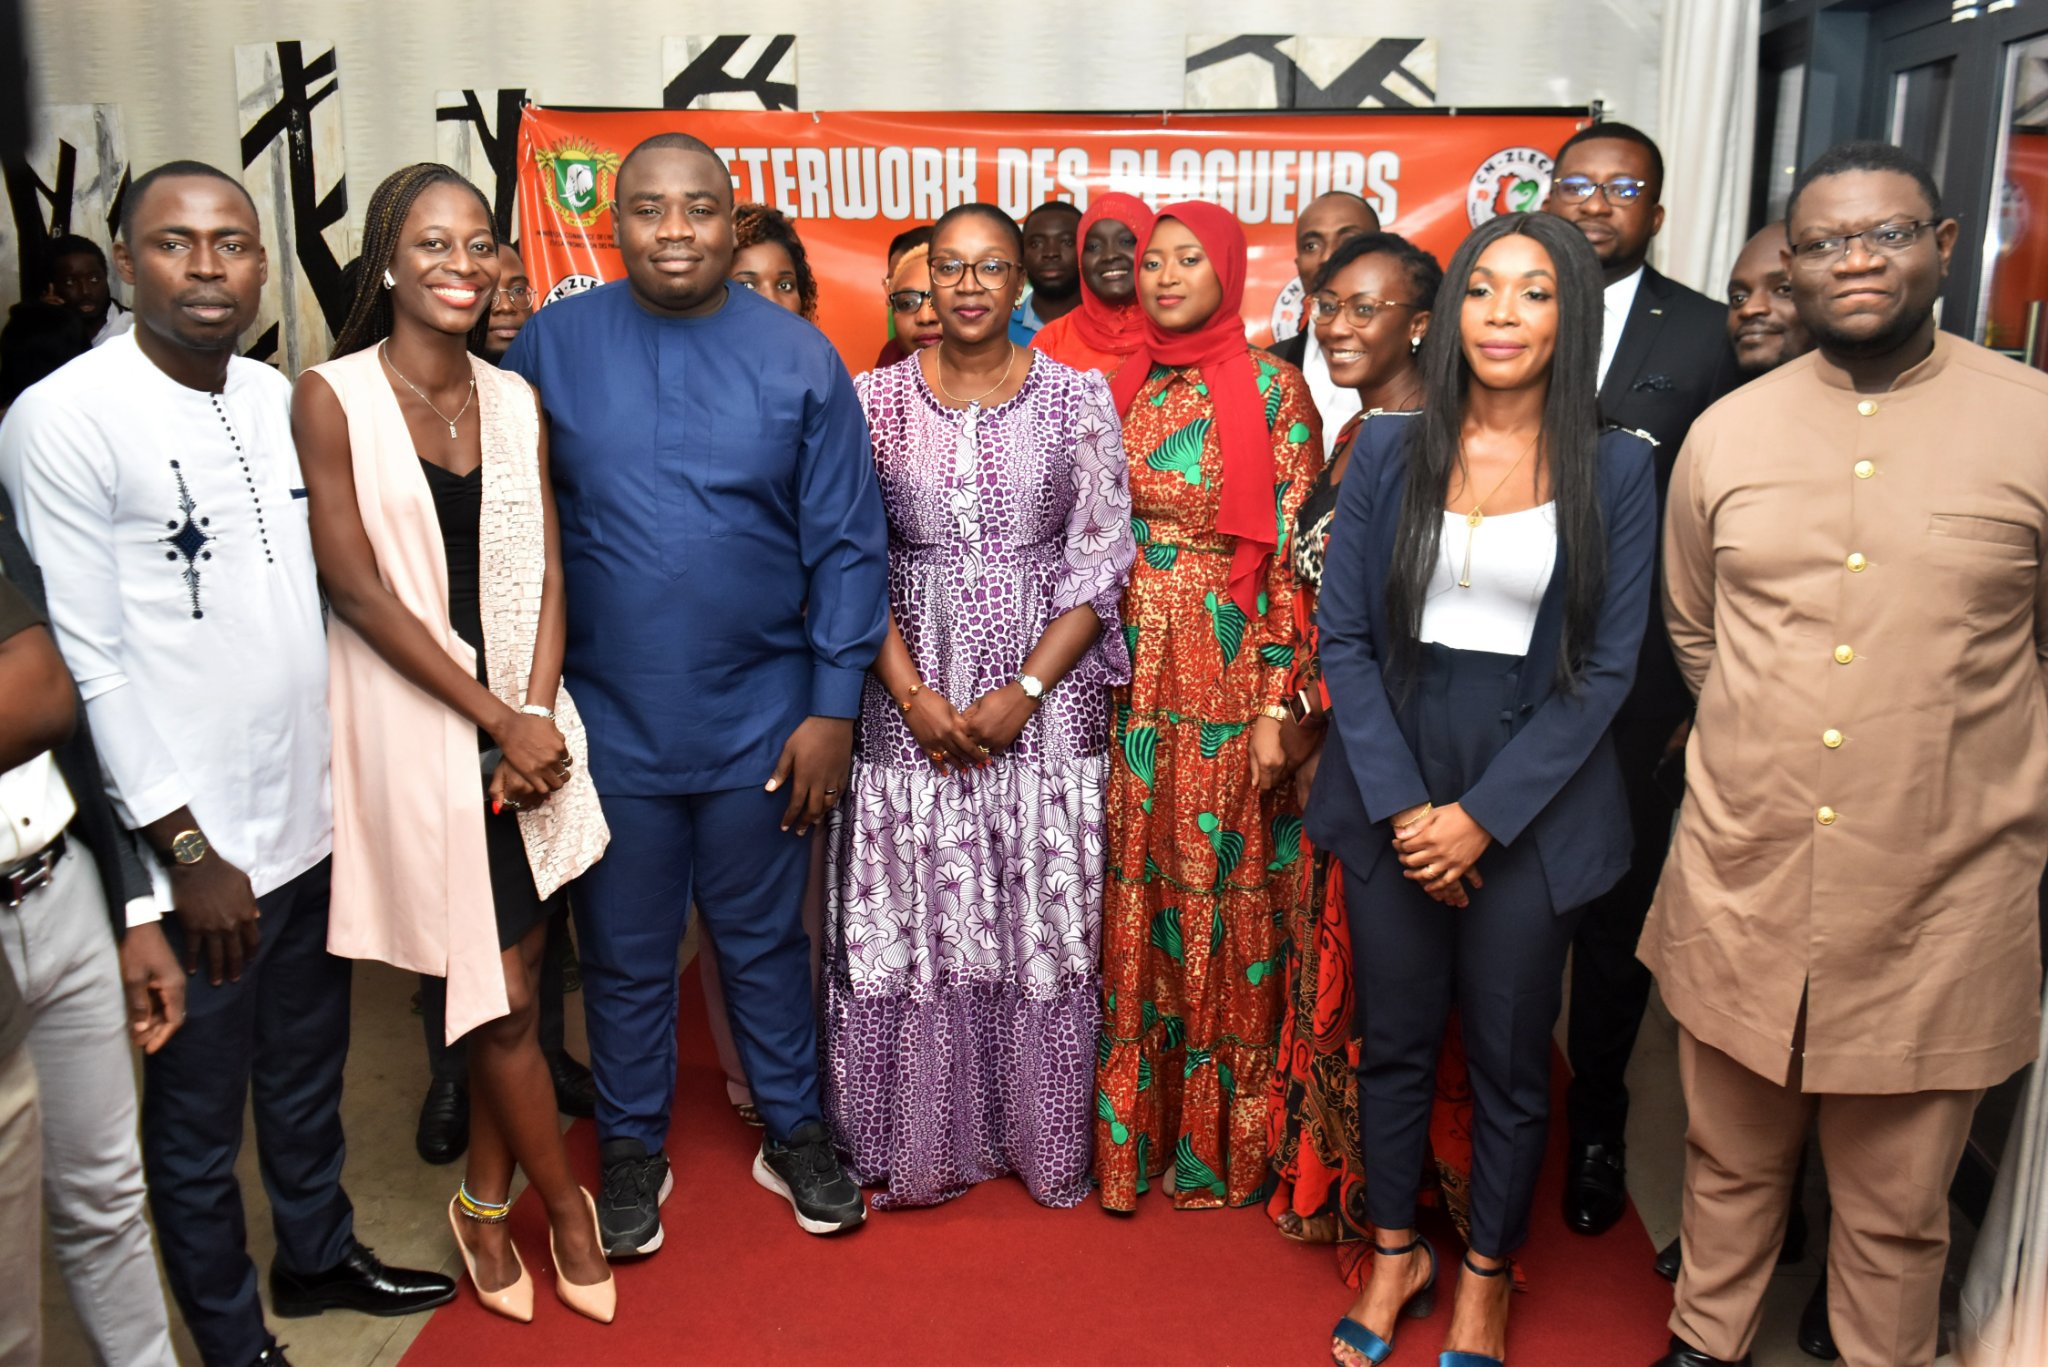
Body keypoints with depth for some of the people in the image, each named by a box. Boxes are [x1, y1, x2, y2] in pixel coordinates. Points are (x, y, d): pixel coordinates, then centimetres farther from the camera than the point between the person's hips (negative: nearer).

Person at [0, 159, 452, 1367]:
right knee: (197, 1111, 12)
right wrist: (186, 848, -14)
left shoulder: (281, 399, 6)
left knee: (309, 1071, 23)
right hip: (198, 847, -6)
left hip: (312, 816, 6)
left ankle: (319, 1253, 44)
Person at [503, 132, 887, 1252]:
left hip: (761, 720, 0)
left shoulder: (797, 356, -2)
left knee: (763, 939, 15)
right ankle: (632, 1152, 34)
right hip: (606, 718, 1)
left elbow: (847, 545, -2)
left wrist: (834, 705, -6)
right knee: (624, 954, 14)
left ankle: (793, 1134, 35)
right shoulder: (553, 344, -1)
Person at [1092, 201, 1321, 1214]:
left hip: (1227, 675, -4)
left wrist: (1276, 705, -12)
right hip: (1129, 672, 4)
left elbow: (1291, 554, -6)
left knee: (1219, 888, 3)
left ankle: (1221, 1138, 21)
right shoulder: (1124, 387, 10)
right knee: (1134, 889, 8)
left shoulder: (1271, 388, -3)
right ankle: (1130, 1126, 24)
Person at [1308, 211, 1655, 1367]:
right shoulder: (1389, 450, 2)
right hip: (1392, 789, 2)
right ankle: (1395, 1253, 35)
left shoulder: (1617, 469, -2)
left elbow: (1606, 667, -5)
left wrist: (1484, 816, -12)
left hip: (1533, 807, -1)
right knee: (1394, 1041, 13)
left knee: (1511, 1057, 11)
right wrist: (1399, 803, -10)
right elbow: (1344, 634, -1)